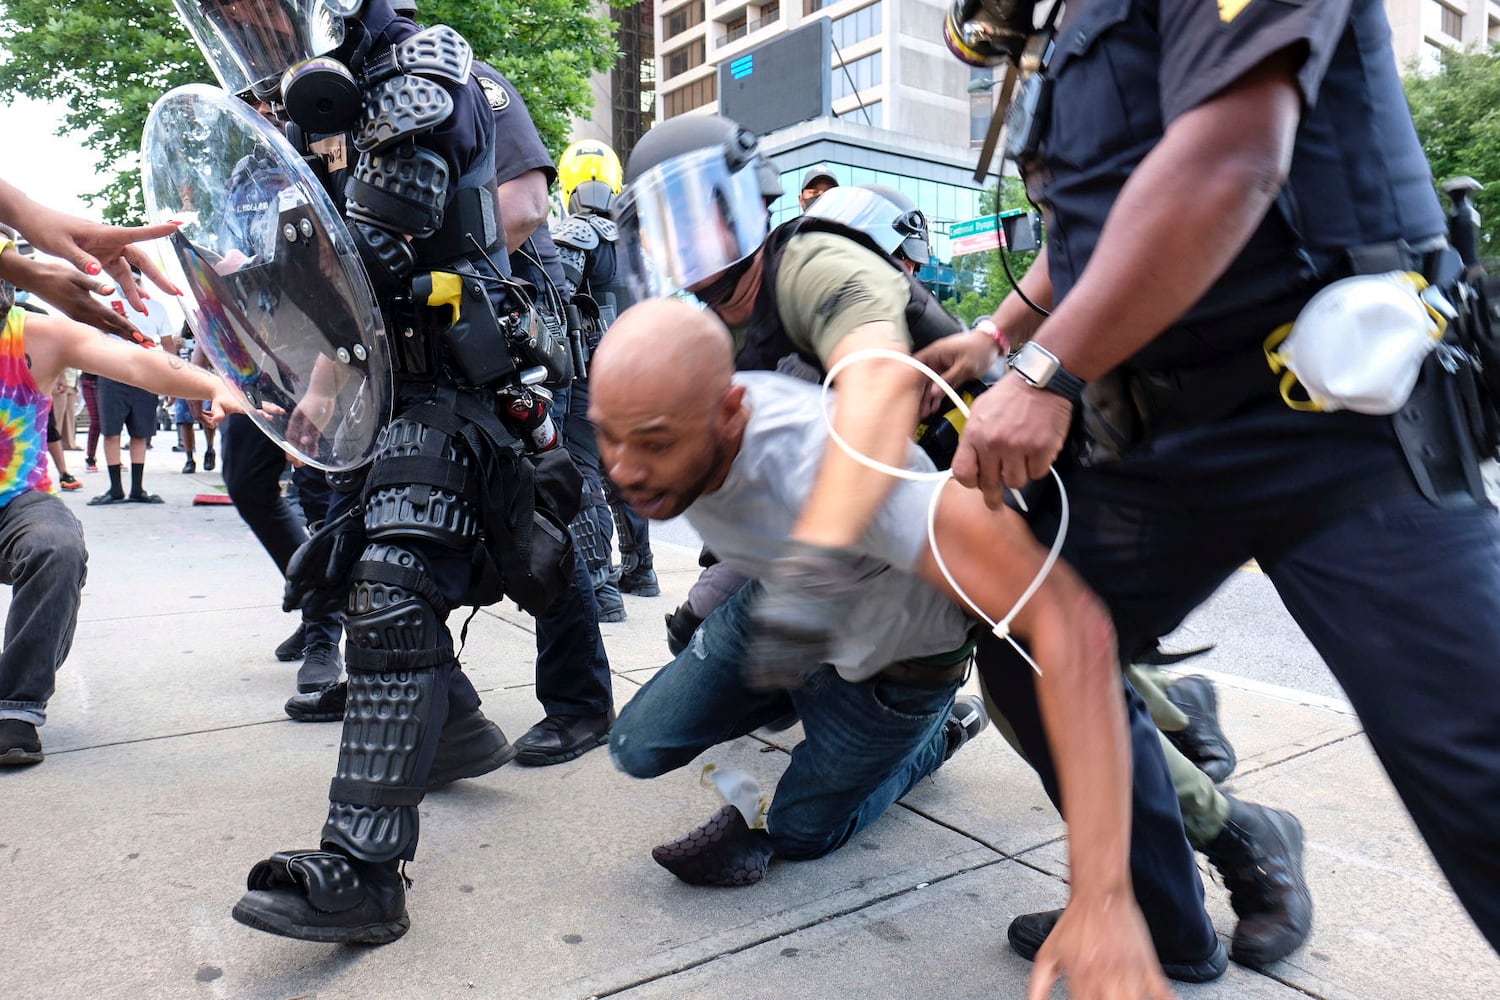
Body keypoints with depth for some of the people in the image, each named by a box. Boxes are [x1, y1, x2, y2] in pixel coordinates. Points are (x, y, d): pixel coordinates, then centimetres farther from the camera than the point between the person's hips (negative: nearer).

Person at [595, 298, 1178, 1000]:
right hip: (775, 610, 5)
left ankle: (934, 733, 28)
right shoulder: (662, 423, -26)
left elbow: (1069, 624, -53)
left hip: (889, 664, -5)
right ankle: (802, 700, 23)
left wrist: (1103, 903, -55)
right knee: (639, 749, 1)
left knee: (800, 833, 7)